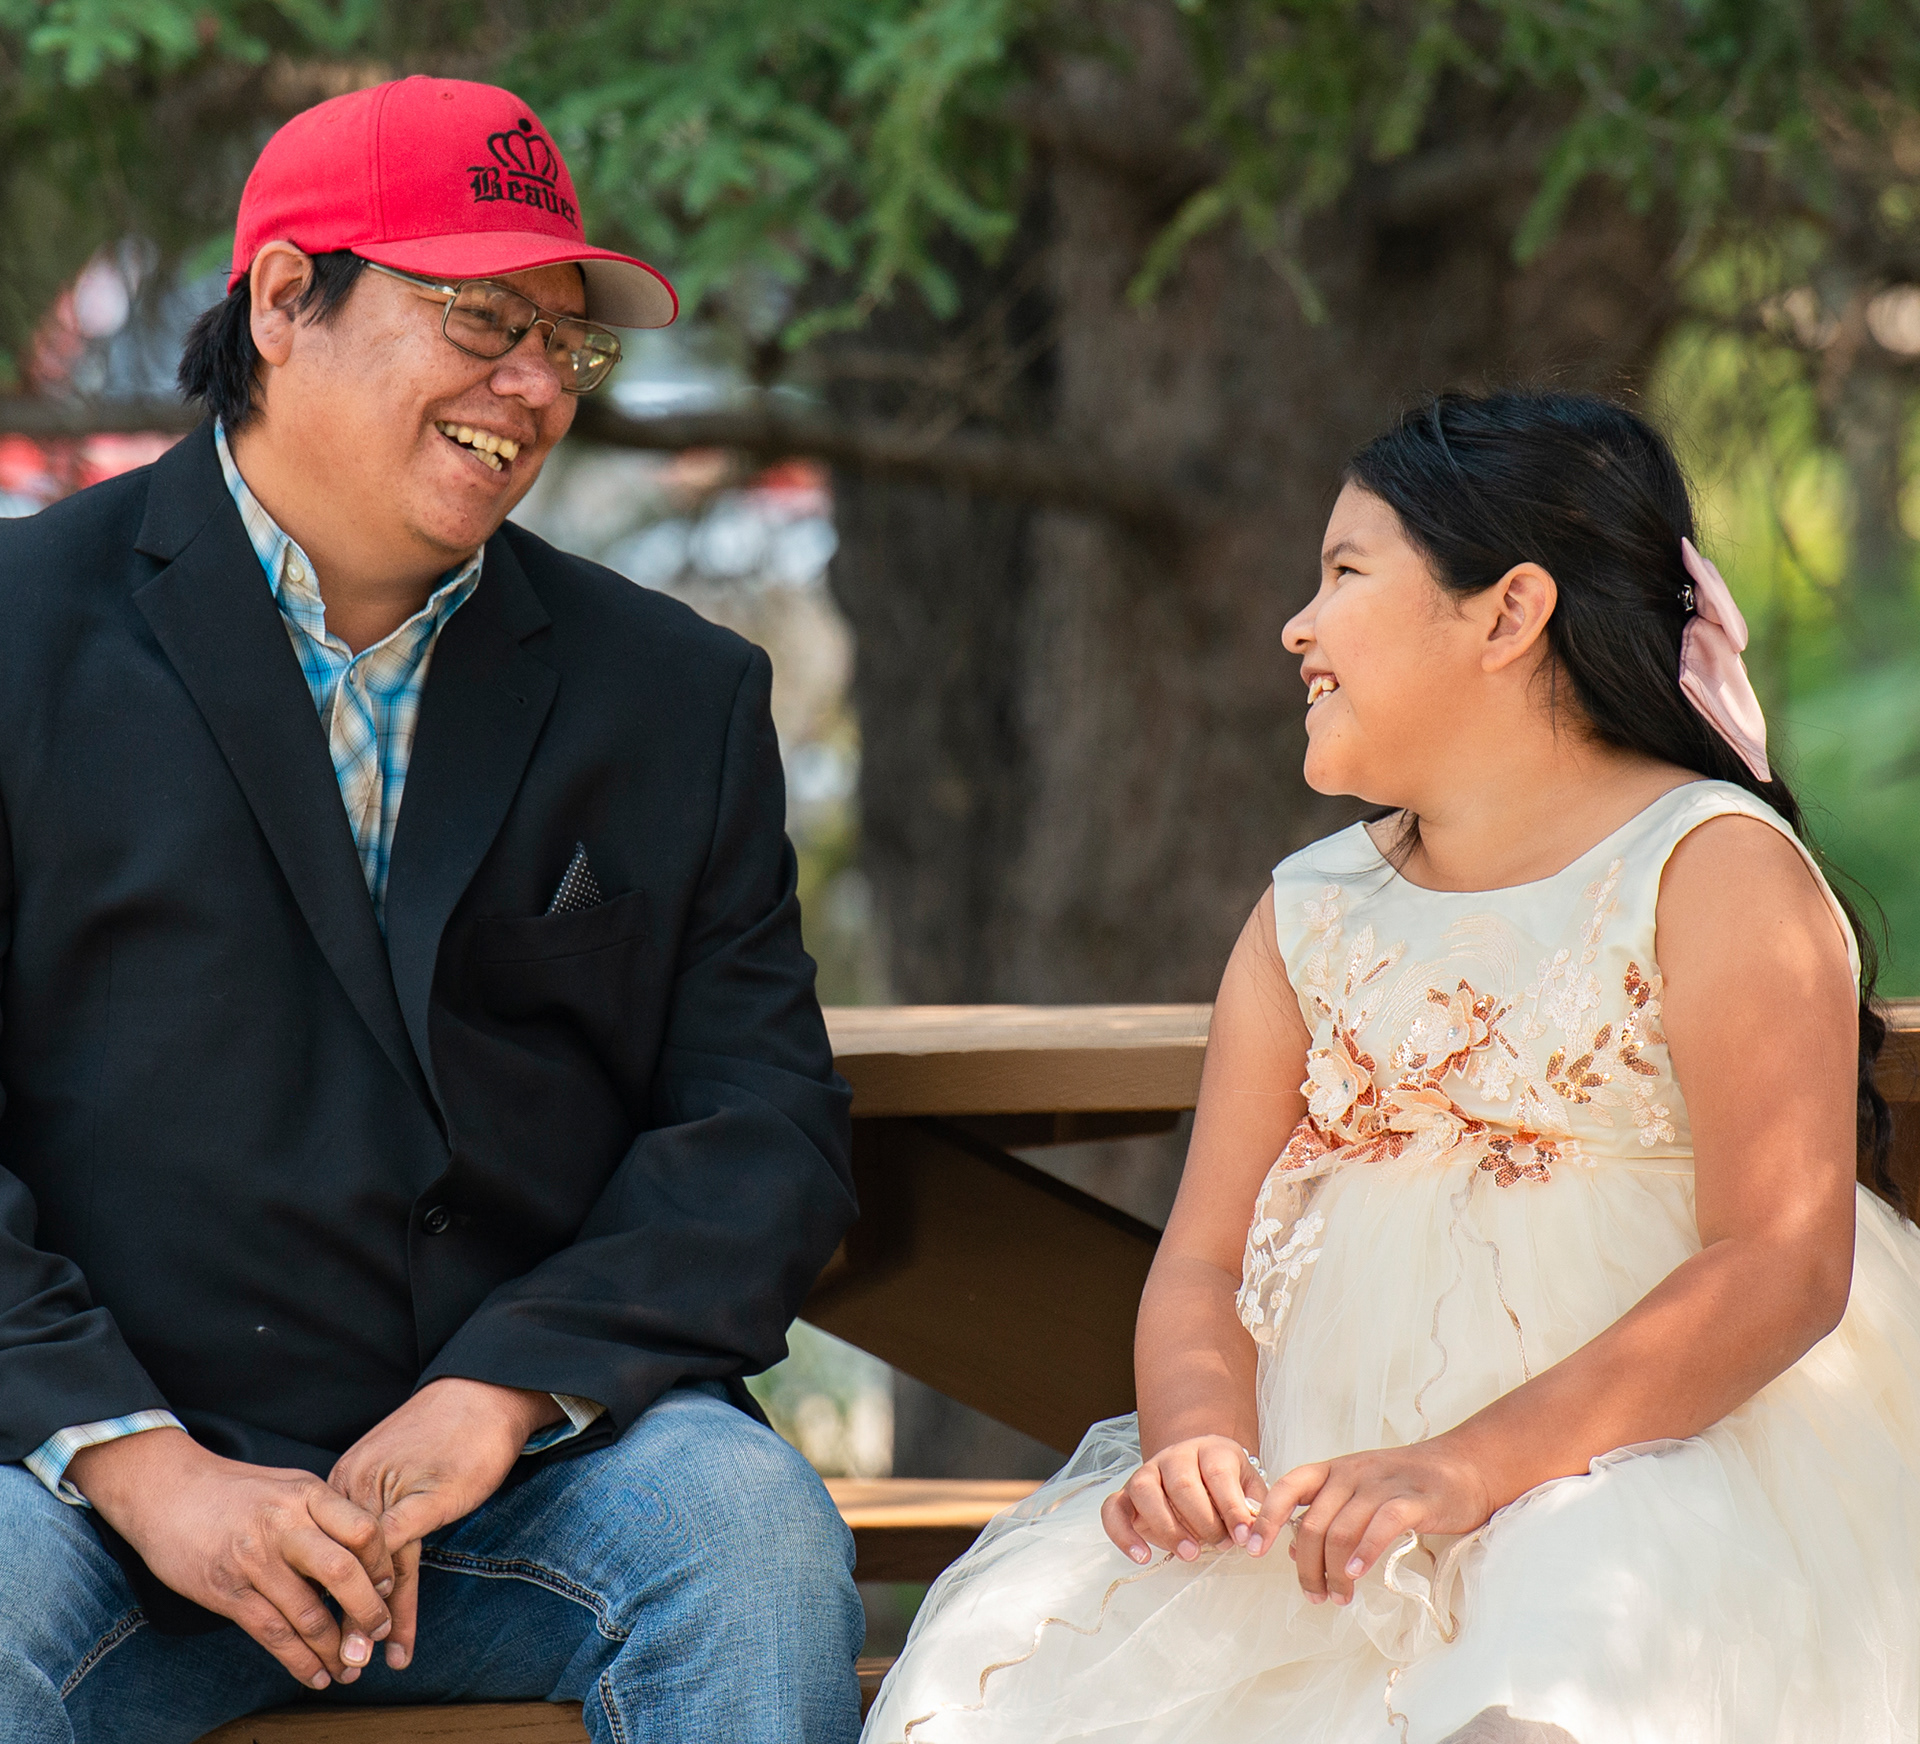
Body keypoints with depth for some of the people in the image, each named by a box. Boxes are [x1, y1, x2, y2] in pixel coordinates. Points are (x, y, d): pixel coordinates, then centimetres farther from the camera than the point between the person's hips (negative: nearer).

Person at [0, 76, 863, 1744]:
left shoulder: (677, 695, 13)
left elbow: (767, 1126, 6)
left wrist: (500, 1394, -12)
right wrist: (138, 1464, -17)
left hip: (532, 1456, 3)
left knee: (753, 1531, -27)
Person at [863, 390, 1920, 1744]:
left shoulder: (1715, 869, -1)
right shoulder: (1311, 914, 18)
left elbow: (1782, 1265, -12)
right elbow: (1205, 1262, 12)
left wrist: (1469, 1468, -23)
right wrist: (1197, 1437, -13)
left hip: (1649, 1466, -5)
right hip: (1331, 1470, 5)